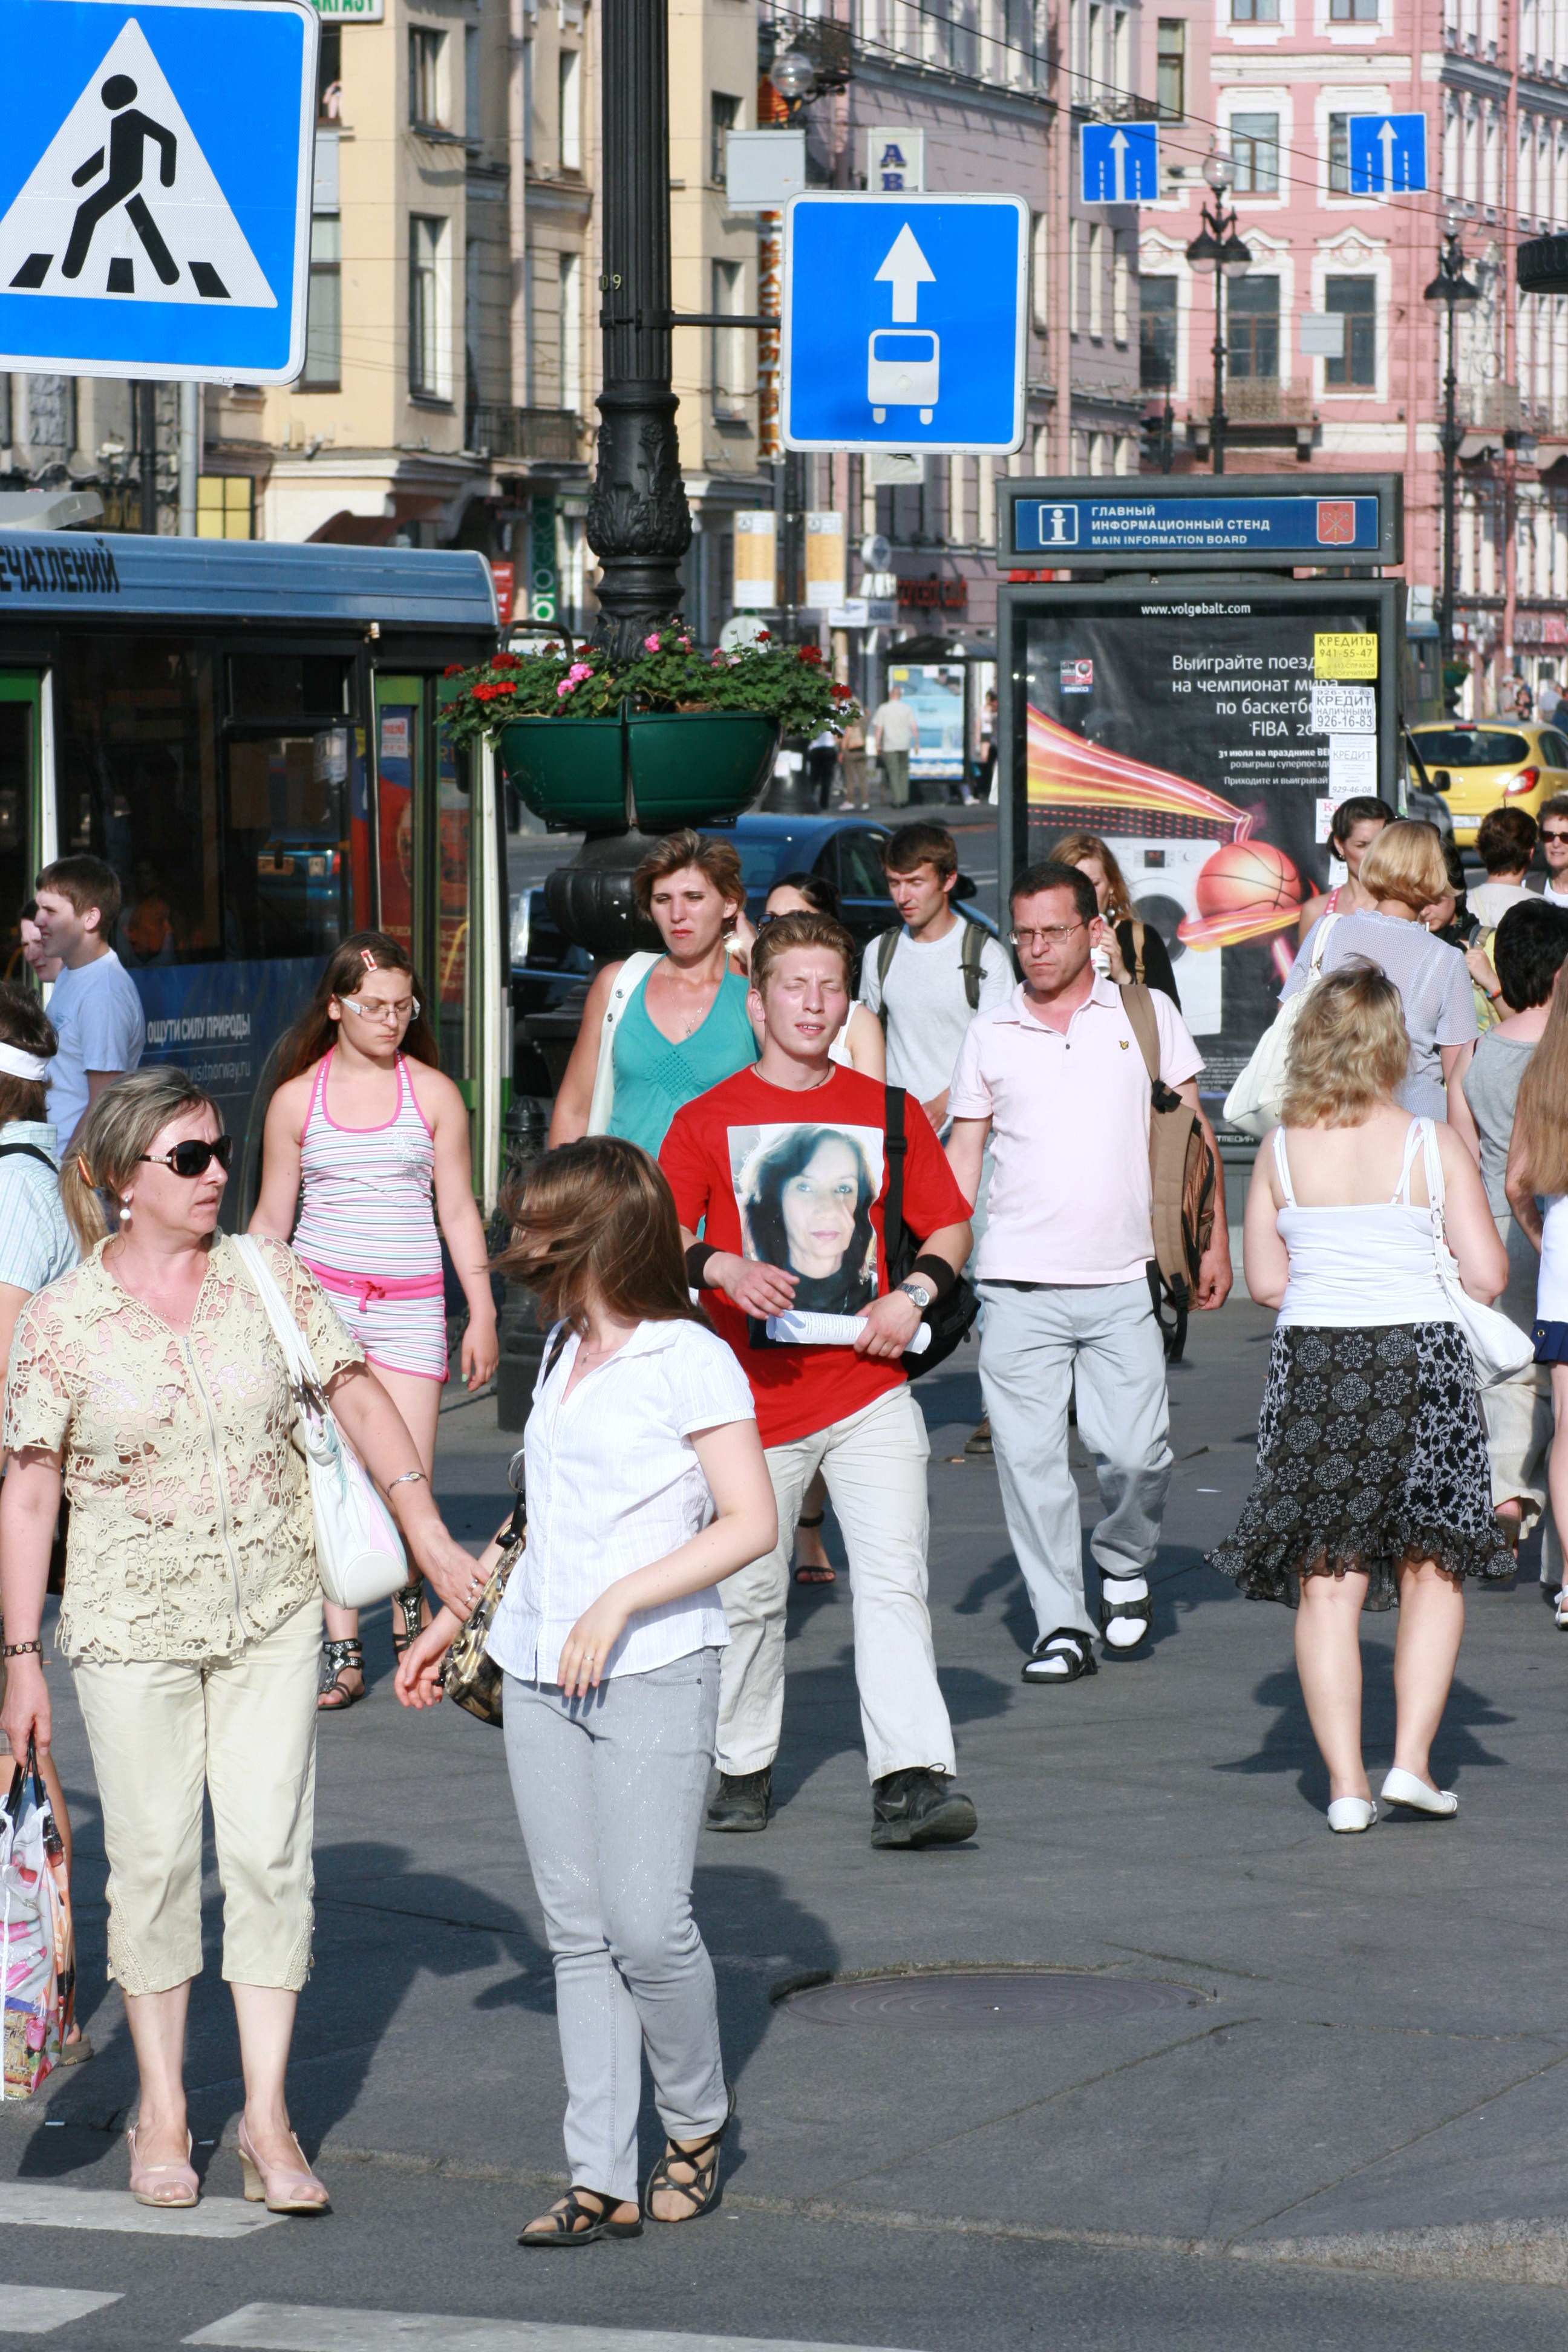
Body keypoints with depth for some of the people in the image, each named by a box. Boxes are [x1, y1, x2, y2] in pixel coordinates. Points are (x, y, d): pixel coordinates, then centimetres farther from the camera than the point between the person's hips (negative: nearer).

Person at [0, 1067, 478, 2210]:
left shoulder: (271, 1278, 0)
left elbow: (357, 1393, 2)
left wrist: (426, 1527, -9)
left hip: (273, 1612, 2)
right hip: (132, 1626, -2)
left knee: (270, 1851, -1)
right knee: (154, 1857, 5)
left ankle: (269, 2115, 7)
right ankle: (162, 2109, 19)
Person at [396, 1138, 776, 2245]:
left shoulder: (691, 1360, -8)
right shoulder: (566, 1354, 15)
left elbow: (751, 1523, -13)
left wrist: (621, 1603, -19)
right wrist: (452, 1621, 26)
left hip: (655, 1669, -7)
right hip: (539, 1673, 7)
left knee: (647, 1924, -9)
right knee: (579, 1932, 4)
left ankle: (699, 2120, 15)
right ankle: (603, 2178, 6)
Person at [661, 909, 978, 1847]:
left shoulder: (887, 1111, 8)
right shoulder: (709, 1120, 3)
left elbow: (951, 1226, 14)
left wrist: (915, 1293, -5)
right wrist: (722, 1268, -21)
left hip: (869, 1388, 0)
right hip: (760, 1395, 0)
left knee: (894, 1576, -12)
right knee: (751, 1590, 8)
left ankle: (912, 1779, -17)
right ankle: (745, 1768, 25)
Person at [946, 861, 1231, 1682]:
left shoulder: (1146, 1014, 7)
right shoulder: (990, 1035, 9)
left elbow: (1190, 1131, 11)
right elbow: (962, 1155, 12)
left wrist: (1213, 1240, 6)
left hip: (1125, 1283, -1)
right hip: (1019, 1285, 1)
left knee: (1135, 1453, -7)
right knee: (1029, 1459, -3)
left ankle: (1125, 1567, 22)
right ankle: (1061, 1624, 6)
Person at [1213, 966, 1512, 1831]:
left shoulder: (1281, 1150, 0)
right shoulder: (1433, 1146, -6)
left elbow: (1265, 1281, 3)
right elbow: (1487, 1276, -6)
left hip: (1313, 1362, 2)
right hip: (1419, 1359, -2)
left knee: (1327, 1584, 5)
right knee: (1432, 1570, 12)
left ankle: (1346, 1783, 1)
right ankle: (1411, 1760, 3)